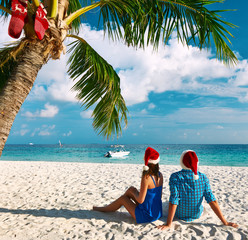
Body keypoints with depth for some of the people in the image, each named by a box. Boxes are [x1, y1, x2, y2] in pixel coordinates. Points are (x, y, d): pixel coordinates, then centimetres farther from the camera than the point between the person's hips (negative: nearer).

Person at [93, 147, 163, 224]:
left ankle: (102, 209, 38)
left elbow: (140, 200, -21)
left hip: (147, 216, -7)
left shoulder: (146, 178, -26)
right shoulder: (160, 175, -3)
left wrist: (134, 193, 0)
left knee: (122, 199, 12)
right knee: (131, 189, 17)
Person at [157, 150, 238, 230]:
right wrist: (225, 222, -15)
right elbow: (212, 200, -21)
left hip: (180, 215, -1)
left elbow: (173, 201, -28)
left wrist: (168, 224, -24)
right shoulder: (203, 177, -18)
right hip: (197, 214, 2)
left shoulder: (175, 177, -25)